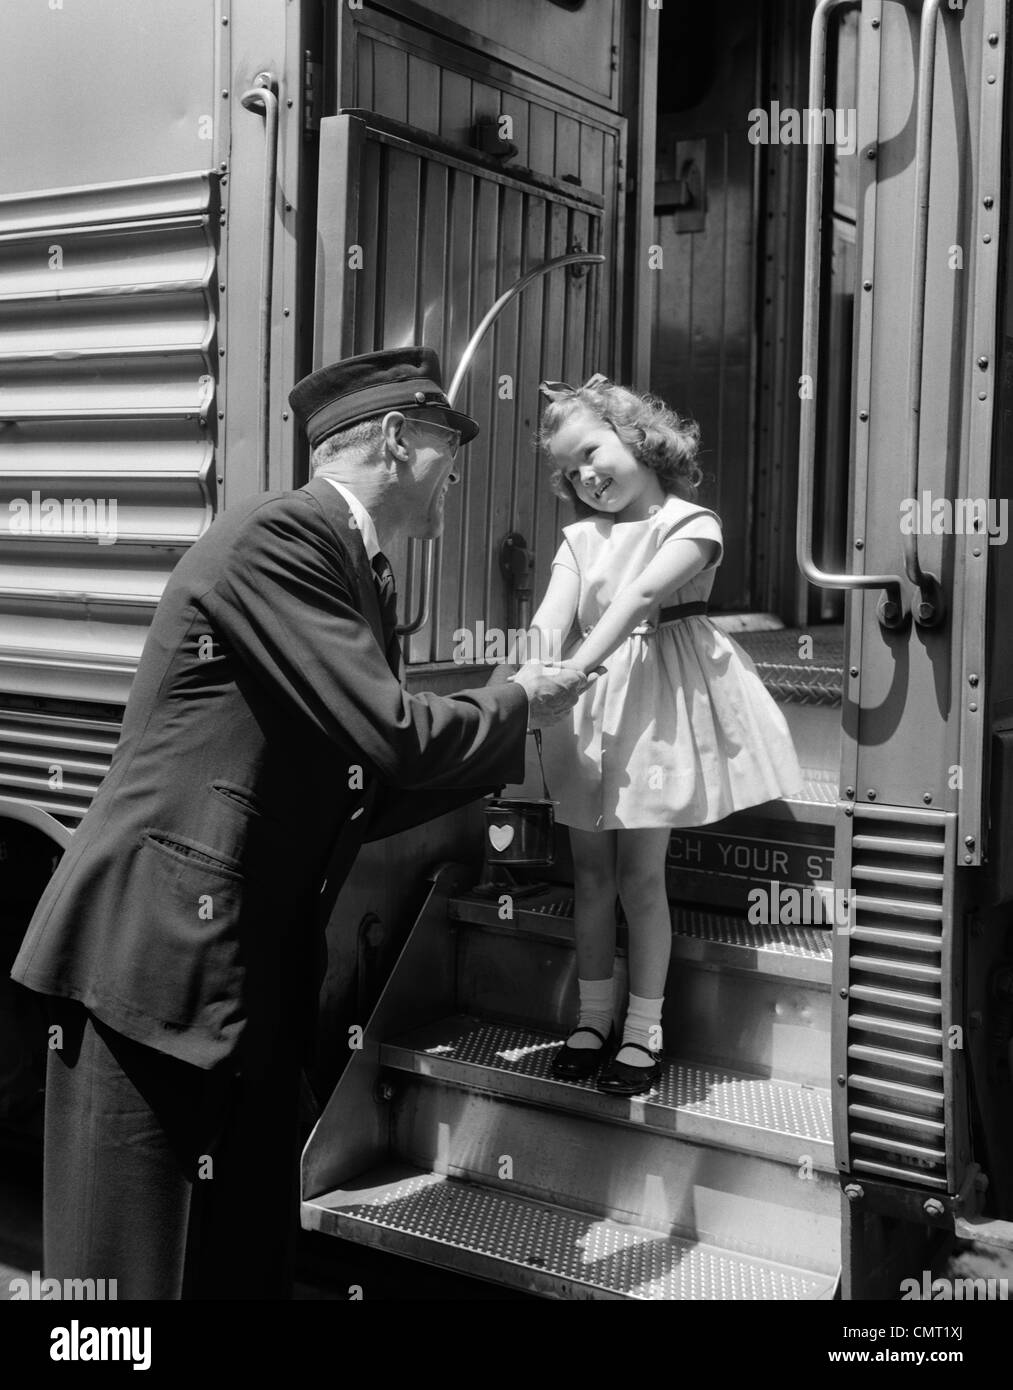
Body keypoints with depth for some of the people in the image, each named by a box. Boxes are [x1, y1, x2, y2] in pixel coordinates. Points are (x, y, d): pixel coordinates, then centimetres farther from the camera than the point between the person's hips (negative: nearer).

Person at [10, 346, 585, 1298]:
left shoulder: (358, 574, 15)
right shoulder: (277, 536, -13)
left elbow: (357, 798, 20)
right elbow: (388, 735, -20)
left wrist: (504, 737, 17)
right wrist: (515, 707, -3)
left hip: (256, 978, 9)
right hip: (159, 963, -9)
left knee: (249, 1263, 13)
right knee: (141, 1268, 0)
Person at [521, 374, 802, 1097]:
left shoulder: (690, 523, -7)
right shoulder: (580, 536, 7)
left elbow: (641, 596, -23)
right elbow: (555, 612, -8)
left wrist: (578, 666, -35)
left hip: (658, 702, -5)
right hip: (590, 707, 5)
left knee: (640, 869, -1)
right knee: (591, 867, 9)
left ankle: (644, 1028, 11)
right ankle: (595, 1016, 21)